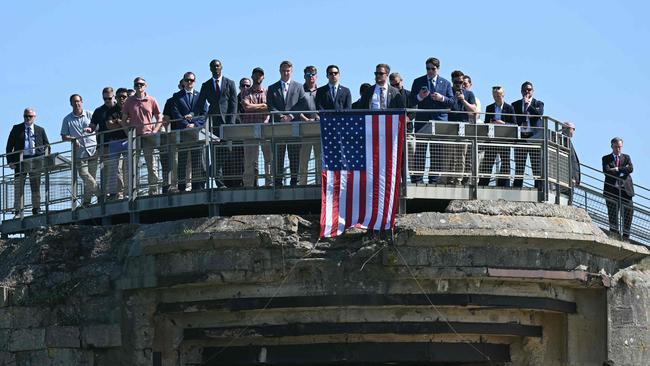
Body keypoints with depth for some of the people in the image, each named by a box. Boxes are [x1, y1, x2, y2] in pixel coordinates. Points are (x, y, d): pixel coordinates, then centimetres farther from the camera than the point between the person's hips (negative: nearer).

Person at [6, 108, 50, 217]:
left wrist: (45, 160, 1)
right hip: (20, 161, -1)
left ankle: (36, 210, 9)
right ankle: (18, 211, -3)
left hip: (35, 161, 1)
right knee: (18, 187, -4)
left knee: (36, 187, 4)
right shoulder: (16, 129, 10)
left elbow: (47, 145, 16)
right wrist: (10, 161, -2)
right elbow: (9, 146, 8)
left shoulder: (40, 130, 14)